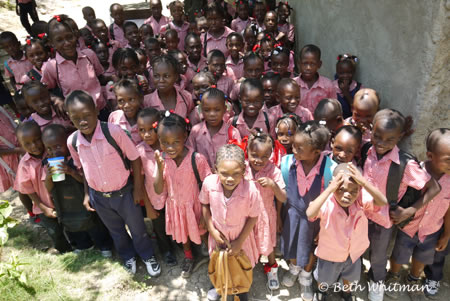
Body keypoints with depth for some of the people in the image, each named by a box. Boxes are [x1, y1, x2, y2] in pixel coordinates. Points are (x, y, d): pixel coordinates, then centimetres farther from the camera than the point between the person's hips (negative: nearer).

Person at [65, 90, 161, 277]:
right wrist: (87, 194, 8)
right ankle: (128, 256, 54)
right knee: (116, 231, 26)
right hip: (98, 197, 4)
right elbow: (81, 168, 5)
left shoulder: (113, 131, -27)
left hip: (124, 191, -3)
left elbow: (134, 158, -17)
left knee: (137, 228, 17)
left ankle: (148, 256, 45)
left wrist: (137, 188, -11)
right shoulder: (72, 141, -13)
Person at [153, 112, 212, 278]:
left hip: (194, 205, -4)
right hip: (175, 205, 4)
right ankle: (188, 256, 58)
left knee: (201, 232, 20)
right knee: (182, 233, 28)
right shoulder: (162, 159, -17)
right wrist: (160, 168, -30)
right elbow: (158, 190, -16)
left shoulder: (197, 159, -29)